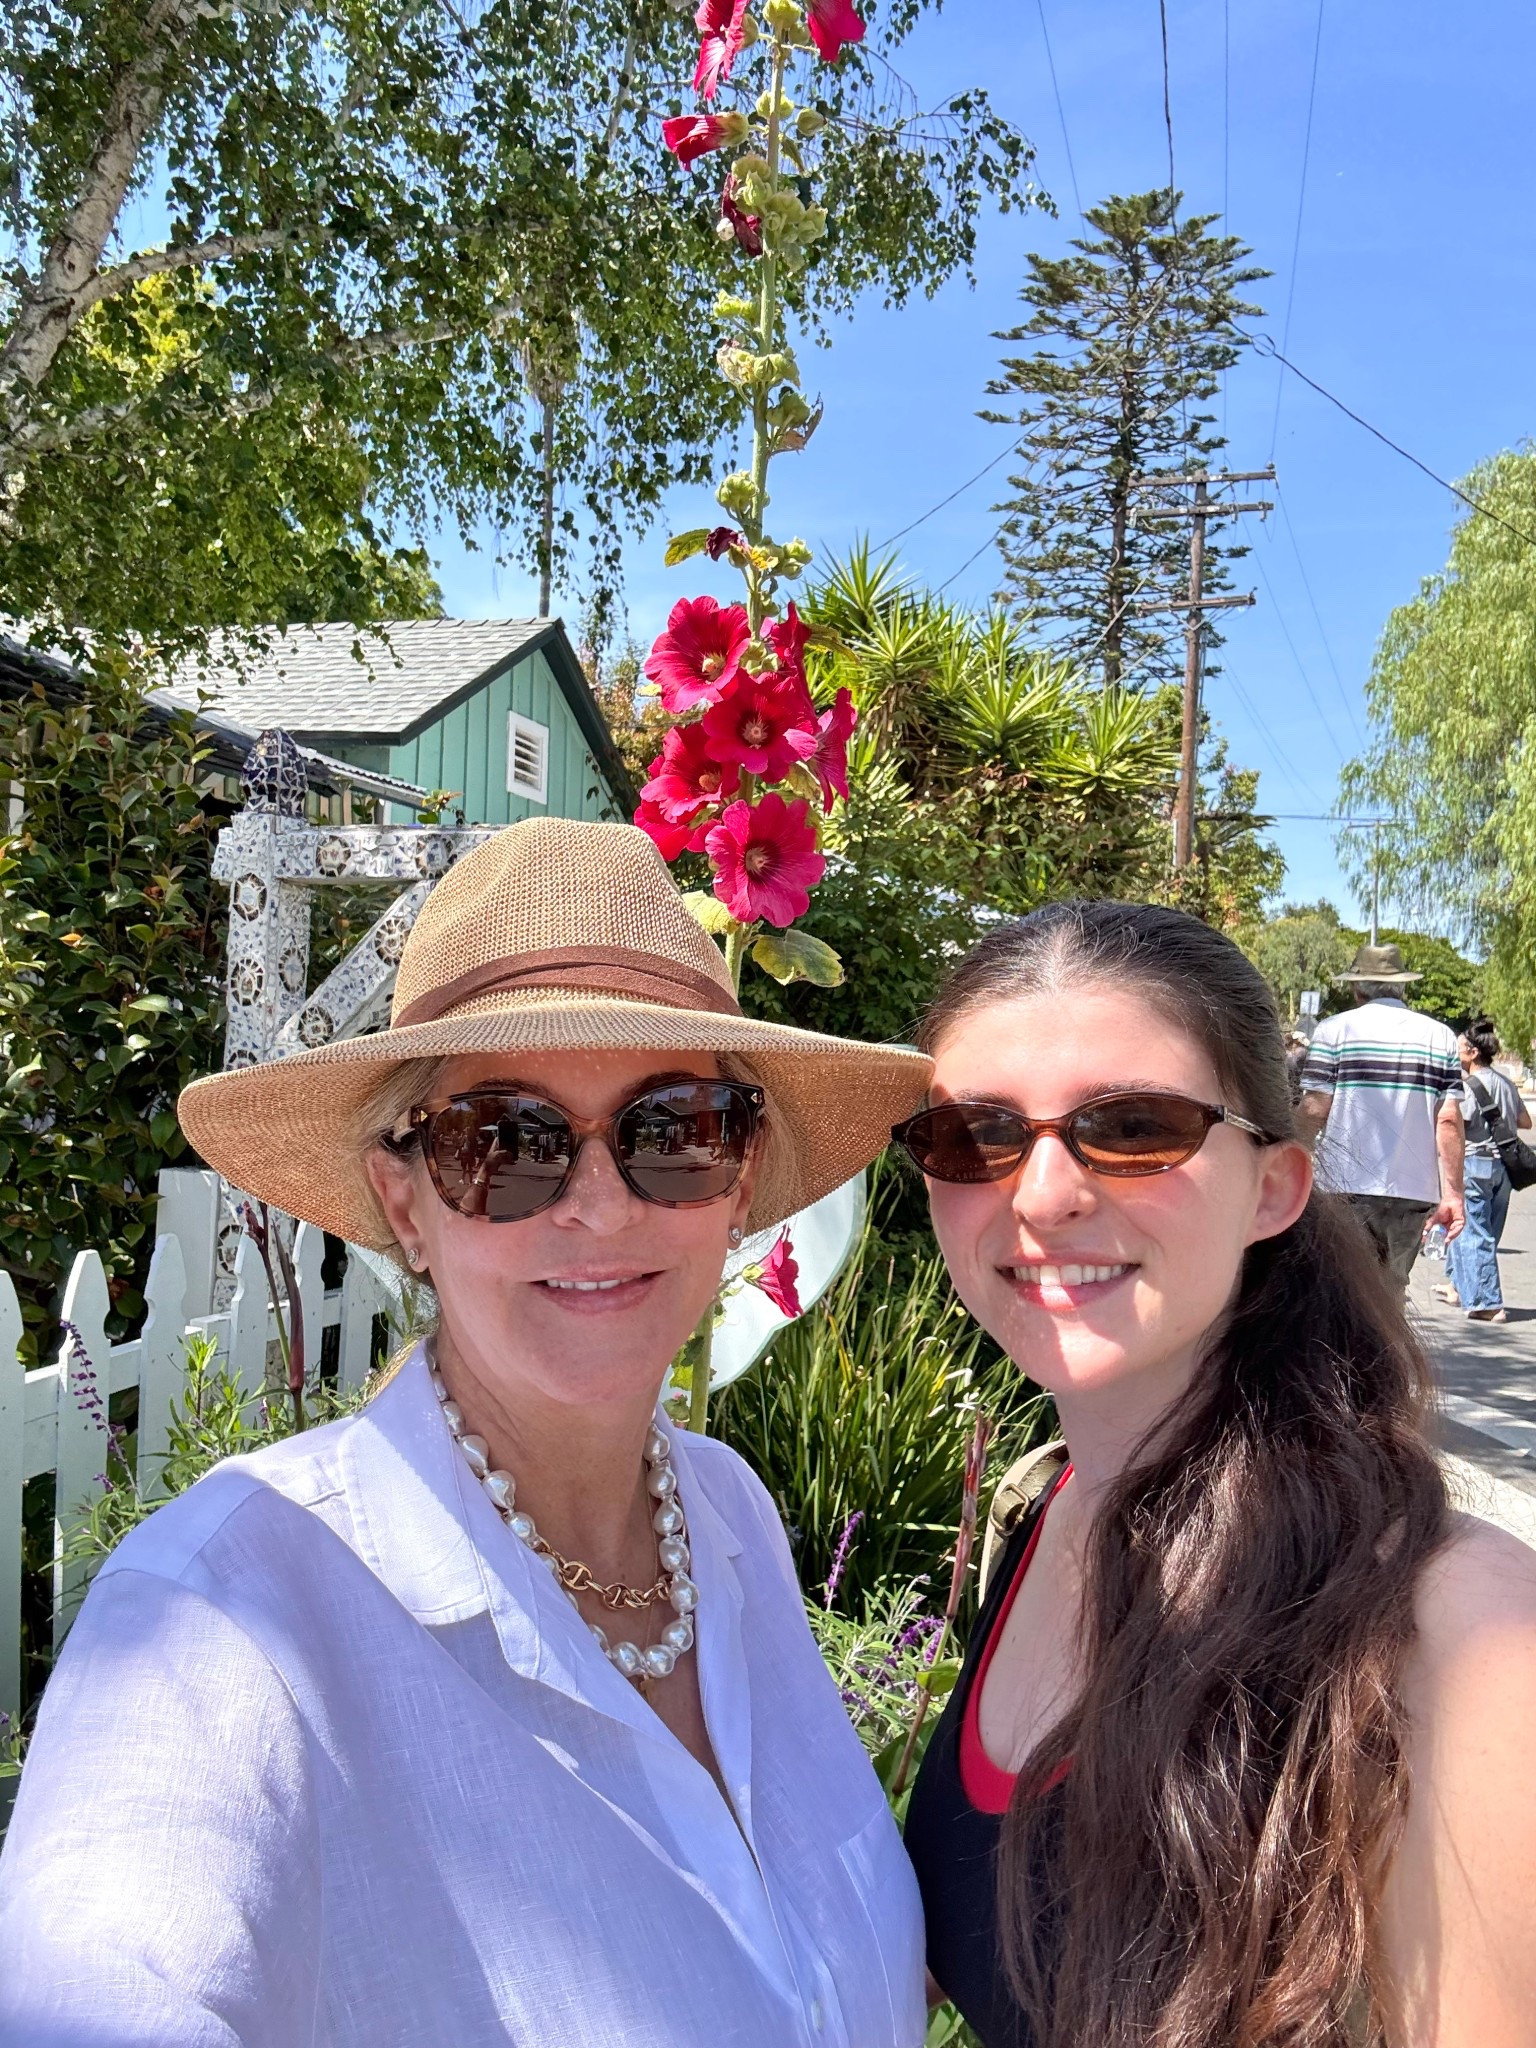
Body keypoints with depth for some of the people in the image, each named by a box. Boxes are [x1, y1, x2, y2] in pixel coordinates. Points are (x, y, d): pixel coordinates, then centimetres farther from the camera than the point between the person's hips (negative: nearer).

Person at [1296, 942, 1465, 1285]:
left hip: (1347, 1186, -3)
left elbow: (1314, 1111, -6)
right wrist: (1453, 1194, 3)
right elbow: (1449, 1121, 2)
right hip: (1414, 1192, 4)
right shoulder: (1440, 1036, 9)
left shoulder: (1334, 1030, 0)